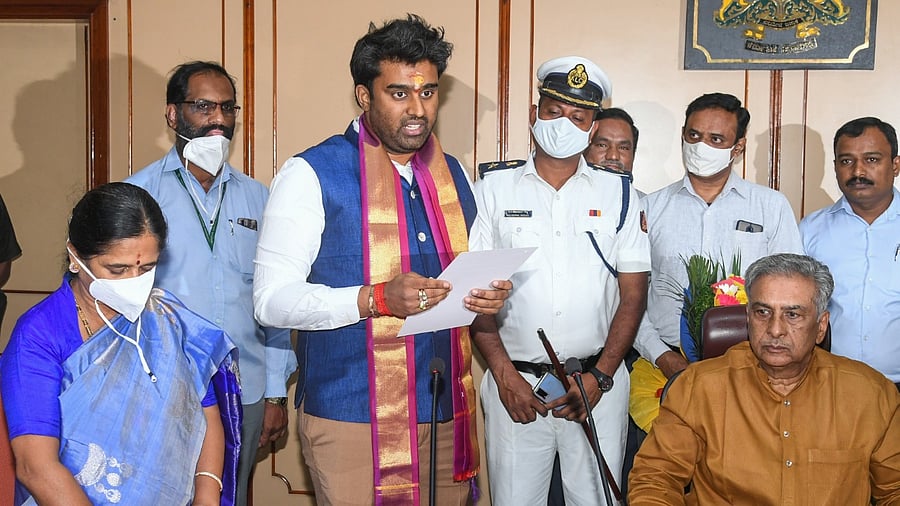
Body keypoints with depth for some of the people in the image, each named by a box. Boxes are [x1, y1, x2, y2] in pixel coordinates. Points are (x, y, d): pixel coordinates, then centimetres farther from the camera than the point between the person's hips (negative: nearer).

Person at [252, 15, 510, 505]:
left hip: (448, 412, 5)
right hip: (351, 421, -5)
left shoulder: (453, 173, 9)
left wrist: (489, 294, -4)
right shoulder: (311, 174, -9)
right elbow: (272, 299, -13)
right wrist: (376, 299, -26)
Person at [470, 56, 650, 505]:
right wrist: (504, 374, -8)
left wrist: (600, 376, -6)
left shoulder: (618, 193, 7)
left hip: (598, 381, 1)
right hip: (514, 382, 0)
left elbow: (634, 293, 4)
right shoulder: (494, 188, 4)